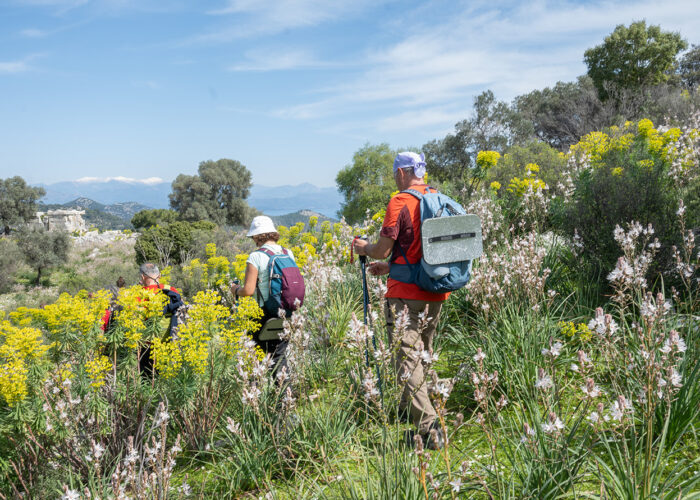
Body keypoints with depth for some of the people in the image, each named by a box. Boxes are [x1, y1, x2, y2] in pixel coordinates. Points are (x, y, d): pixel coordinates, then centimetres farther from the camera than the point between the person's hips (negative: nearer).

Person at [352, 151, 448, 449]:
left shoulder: (400, 203, -12)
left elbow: (383, 249, -11)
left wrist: (364, 248, 11)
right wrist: (390, 266, 26)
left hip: (406, 294, -8)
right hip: (435, 293, 8)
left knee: (407, 360, -6)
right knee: (423, 355, 20)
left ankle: (430, 429, -9)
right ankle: (409, 406, 34)